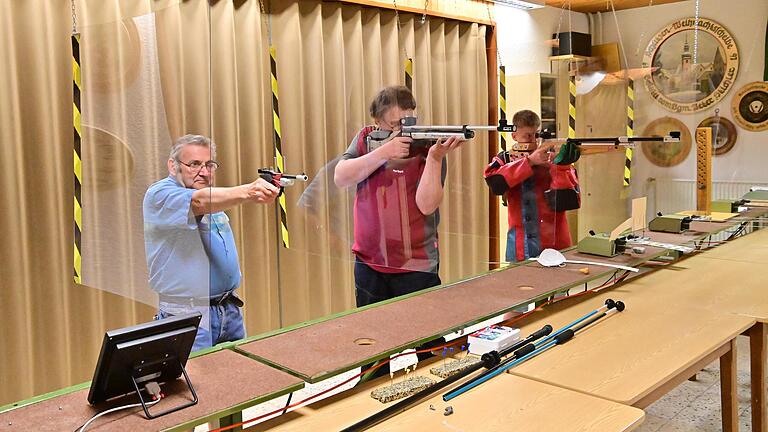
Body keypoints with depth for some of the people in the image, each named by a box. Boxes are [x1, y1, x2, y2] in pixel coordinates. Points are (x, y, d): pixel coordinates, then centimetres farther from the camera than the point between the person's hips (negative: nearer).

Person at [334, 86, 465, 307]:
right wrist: (384, 153, -20)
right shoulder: (366, 139, 3)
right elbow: (340, 178, -13)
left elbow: (426, 205, -16)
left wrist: (436, 158, -27)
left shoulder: (427, 146, -6)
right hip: (368, 264, 3)